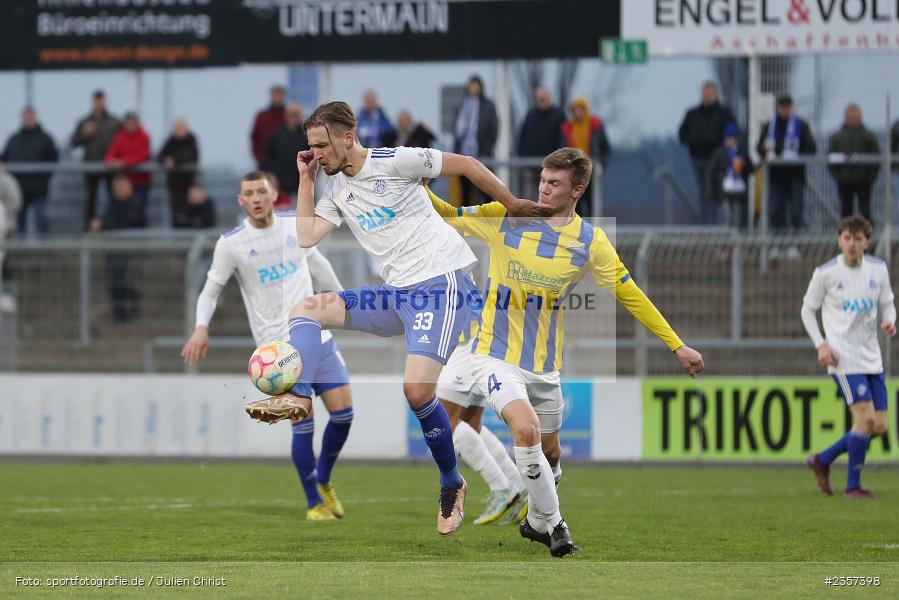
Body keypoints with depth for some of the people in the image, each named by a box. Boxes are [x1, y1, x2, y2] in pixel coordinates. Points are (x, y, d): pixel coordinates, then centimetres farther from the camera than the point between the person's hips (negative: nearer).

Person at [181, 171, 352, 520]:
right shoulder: (231, 244, -6)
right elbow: (212, 289, 1)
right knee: (303, 424, -11)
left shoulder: (296, 226, 5)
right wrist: (202, 327, -15)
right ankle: (314, 502, 5)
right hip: (278, 346, -4)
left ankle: (323, 481, 23)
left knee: (343, 412, -2)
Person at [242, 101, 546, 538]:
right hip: (398, 294, 8)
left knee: (416, 389, -21)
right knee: (306, 309, -4)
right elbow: (306, 236, 4)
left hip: (441, 283, -8)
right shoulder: (336, 189, 13)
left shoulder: (395, 161, -8)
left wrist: (512, 204, 4)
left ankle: (451, 485, -2)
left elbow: (466, 165, -2)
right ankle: (298, 395, -26)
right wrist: (305, 179, 5)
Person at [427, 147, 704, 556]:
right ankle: (553, 524, -9)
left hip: (545, 366, 3)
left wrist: (677, 346, 4)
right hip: (496, 356, -3)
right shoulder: (505, 218, -5)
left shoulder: (591, 242, -2)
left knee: (549, 453, 13)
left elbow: (630, 295, 5)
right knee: (526, 429, -25)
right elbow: (446, 216, 4)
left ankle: (536, 522, 42)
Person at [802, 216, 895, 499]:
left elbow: (887, 304, 17)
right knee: (865, 417, -17)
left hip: (872, 358, 6)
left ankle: (823, 460, 22)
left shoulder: (878, 269, 5)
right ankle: (853, 486, -4)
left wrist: (889, 322, -6)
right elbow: (808, 310, 4)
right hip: (844, 359, -6)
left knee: (879, 426, 3)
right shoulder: (825, 273, -6)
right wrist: (821, 345, -8)